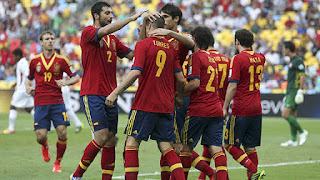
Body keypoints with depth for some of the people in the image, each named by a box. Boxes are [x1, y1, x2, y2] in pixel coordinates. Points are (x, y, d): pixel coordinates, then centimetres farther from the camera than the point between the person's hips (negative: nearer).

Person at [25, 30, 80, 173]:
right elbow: (29, 78, 22)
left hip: (57, 102, 0)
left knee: (62, 133, -12)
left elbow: (76, 77, 8)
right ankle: (45, 147, 32)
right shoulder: (34, 61, 7)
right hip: (40, 102, 0)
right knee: (41, 136, -8)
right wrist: (28, 87, 1)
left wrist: (65, 83, -11)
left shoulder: (61, 60, 3)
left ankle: (57, 163, 10)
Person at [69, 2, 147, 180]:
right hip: (92, 94, -7)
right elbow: (107, 30, -23)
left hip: (110, 96, 7)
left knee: (111, 140, 2)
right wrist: (132, 18, -23)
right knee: (102, 136, -15)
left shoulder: (113, 40, 19)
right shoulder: (88, 32, -4)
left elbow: (132, 54, 18)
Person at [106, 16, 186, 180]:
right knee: (165, 146, 8)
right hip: (166, 105, 5)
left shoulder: (143, 45, -5)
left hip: (145, 103, -5)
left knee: (132, 142, 4)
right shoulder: (171, 47, 10)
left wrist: (115, 93, -13)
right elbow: (180, 79, 9)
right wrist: (180, 98, 27)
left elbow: (135, 73, -16)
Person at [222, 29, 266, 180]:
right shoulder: (260, 58, 9)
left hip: (241, 110, -7)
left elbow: (233, 86, -17)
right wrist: (250, 48, 28)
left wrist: (225, 107, -13)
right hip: (256, 109, 7)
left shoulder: (238, 59, -11)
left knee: (230, 145, 0)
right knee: (250, 147, 10)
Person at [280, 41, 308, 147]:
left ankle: (302, 132, -7)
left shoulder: (298, 61, -12)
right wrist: (287, 94, 26)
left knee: (285, 114, -14)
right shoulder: (292, 61, 18)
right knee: (292, 115, 7)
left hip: (294, 92, -10)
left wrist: (300, 91, -22)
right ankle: (293, 140, 8)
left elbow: (303, 77, -17)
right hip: (290, 92, 10)